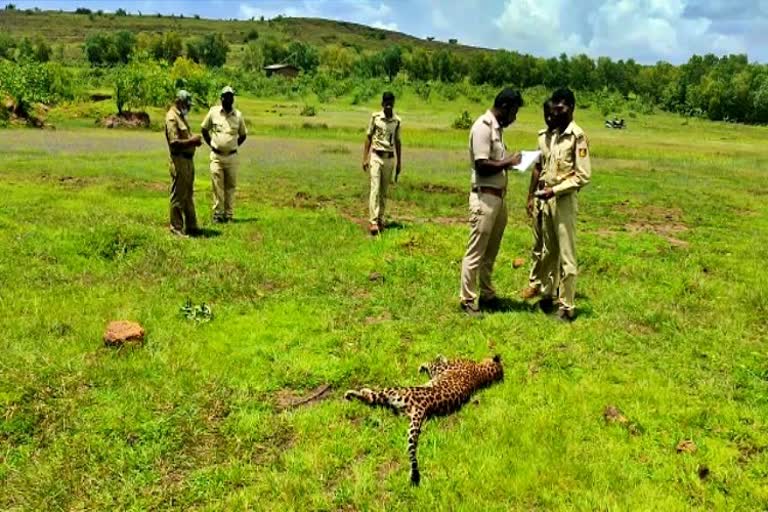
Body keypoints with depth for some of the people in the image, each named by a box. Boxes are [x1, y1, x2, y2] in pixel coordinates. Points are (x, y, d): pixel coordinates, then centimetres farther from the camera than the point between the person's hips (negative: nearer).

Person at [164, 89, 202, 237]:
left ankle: (191, 226, 26)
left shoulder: (181, 117, 17)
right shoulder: (172, 118, -14)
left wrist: (194, 140, 9)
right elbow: (174, 143, -23)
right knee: (178, 197, -2)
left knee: (189, 195, 16)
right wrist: (192, 141, -19)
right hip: (179, 161, -10)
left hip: (188, 160, 10)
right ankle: (176, 228, 6)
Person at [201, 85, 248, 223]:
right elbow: (204, 129, 12)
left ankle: (229, 214, 13)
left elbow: (243, 135, 15)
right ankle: (218, 213, 5)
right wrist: (211, 144, 6)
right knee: (217, 185, -2)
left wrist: (234, 146, 7)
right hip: (216, 156, -1)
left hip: (232, 156, 1)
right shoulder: (213, 112, 1)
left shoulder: (238, 115, 3)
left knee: (230, 186, 5)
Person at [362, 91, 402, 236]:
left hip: (390, 158, 3)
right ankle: (373, 221, -16)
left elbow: (397, 142, 11)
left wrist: (399, 163, 11)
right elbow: (368, 138, 2)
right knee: (375, 188, -11)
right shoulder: (375, 117, -2)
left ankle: (380, 219, 16)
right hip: (376, 156, -2)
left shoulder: (397, 121, 4)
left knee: (384, 191, 7)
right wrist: (365, 158, -2)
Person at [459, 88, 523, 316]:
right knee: (476, 252, -2)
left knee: (490, 252, 16)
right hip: (484, 198, -10)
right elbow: (482, 166, -20)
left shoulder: (497, 128, 15)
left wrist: (511, 162, 5)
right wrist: (508, 163, -12)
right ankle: (467, 299, 6)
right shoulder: (483, 127, -14)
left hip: (499, 197, 10)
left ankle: (486, 295, 26)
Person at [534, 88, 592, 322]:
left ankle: (567, 306, 4)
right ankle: (546, 293, 29)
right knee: (549, 251, 16)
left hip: (565, 200, -8)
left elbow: (583, 176, -15)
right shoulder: (554, 135, 12)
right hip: (549, 199, 8)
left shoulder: (578, 137, -12)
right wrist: (544, 192, 8)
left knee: (566, 256, -2)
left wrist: (554, 191, -19)